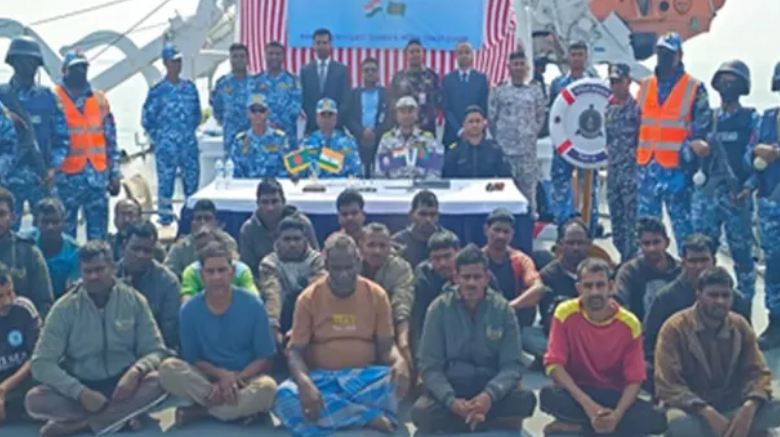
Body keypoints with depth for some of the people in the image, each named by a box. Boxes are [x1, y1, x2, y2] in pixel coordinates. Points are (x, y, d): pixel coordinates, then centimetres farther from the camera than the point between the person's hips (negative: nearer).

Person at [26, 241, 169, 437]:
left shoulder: (134, 300, -4)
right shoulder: (65, 308, -7)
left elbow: (156, 351, -3)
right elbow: (42, 364, -12)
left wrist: (135, 371, -26)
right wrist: (81, 392, -25)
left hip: (123, 384, 0)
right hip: (80, 388, 0)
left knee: (159, 381, -31)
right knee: (34, 400, -28)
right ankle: (124, 414, -24)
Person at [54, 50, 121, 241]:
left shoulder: (100, 99, 11)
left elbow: (111, 140, 13)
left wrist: (114, 174, 10)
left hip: (98, 176, 4)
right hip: (67, 176, -3)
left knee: (98, 234, 8)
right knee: (65, 232, 3)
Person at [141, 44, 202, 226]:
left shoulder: (190, 87, 7)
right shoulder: (157, 90, -4)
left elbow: (197, 113, 18)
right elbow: (147, 119, 0)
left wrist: (189, 131, 11)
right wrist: (159, 137, 0)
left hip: (189, 144, 4)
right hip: (166, 146, -3)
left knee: (192, 182, 6)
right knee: (165, 183, -1)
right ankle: (165, 220, 6)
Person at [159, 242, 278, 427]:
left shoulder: (253, 305, -10)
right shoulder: (190, 310, -6)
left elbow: (264, 359, -6)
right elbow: (192, 359, 0)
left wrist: (236, 379, -21)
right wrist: (221, 374, -19)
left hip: (246, 378, -1)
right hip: (208, 377, 1)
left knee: (267, 387, -35)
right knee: (168, 368, -26)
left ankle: (200, 410, -18)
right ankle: (240, 407, -23)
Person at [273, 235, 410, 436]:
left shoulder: (376, 295, 1)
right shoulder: (309, 297, -2)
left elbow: (386, 345, 3)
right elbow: (295, 351, -4)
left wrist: (400, 362, -22)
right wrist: (304, 382, -26)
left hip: (364, 377, 0)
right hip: (320, 378, 0)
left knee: (398, 379, -32)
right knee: (285, 397, -33)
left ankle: (325, 415, -25)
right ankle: (371, 417, -30)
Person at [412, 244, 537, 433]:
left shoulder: (503, 310, -4)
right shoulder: (439, 308, -6)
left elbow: (512, 365, -8)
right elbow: (430, 366, -9)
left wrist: (489, 395, -28)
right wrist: (451, 401, -27)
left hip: (491, 388, 1)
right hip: (450, 388, -1)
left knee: (525, 400, -29)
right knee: (421, 412, -31)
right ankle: (493, 421, -13)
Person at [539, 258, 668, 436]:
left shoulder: (629, 324, -9)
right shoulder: (565, 313, -11)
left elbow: (634, 380, -7)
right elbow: (554, 364, -16)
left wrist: (617, 414, -27)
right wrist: (587, 404, -28)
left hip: (614, 396, 2)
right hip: (577, 393, -2)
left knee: (657, 419, -26)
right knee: (549, 396, -35)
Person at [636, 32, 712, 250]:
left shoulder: (694, 89, -1)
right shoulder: (645, 85, 12)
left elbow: (702, 127, -3)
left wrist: (689, 150, -13)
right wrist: (636, 152, 11)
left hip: (676, 167, -5)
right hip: (647, 164, 5)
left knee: (681, 220, -2)